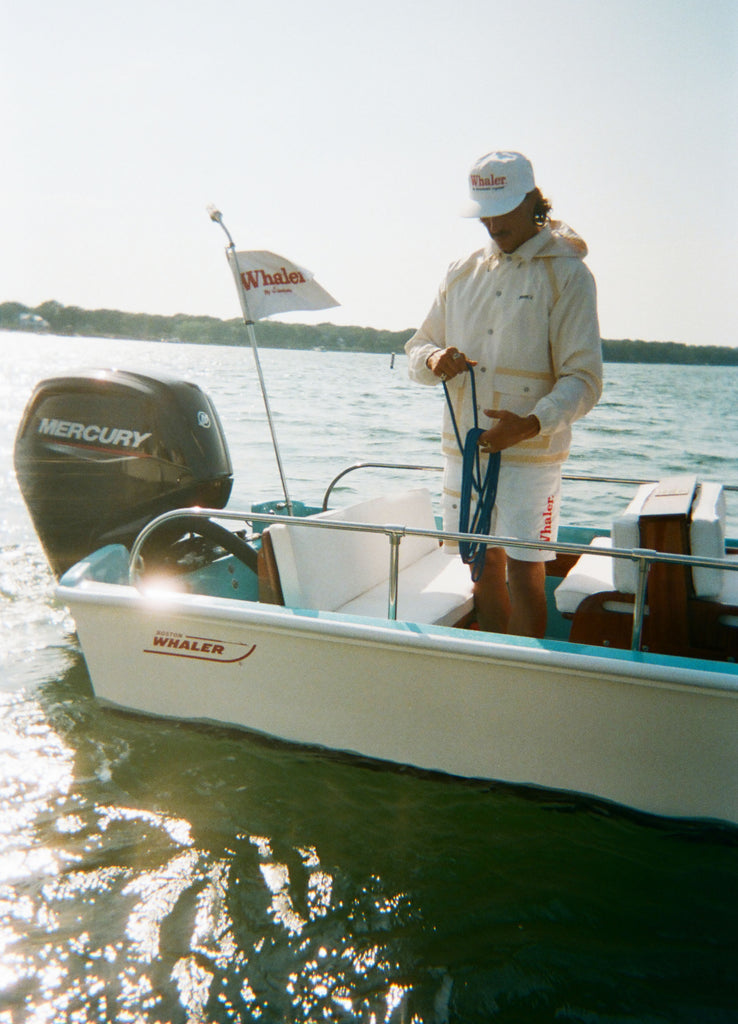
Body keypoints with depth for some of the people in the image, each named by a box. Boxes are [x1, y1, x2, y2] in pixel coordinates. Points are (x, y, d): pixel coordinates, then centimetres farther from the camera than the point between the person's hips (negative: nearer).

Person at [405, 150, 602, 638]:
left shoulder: (567, 274, -2)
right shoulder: (462, 273, 14)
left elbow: (584, 378, -8)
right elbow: (417, 349, 17)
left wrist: (533, 423, -26)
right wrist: (434, 360, -8)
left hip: (532, 452, -5)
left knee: (524, 572, -4)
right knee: (484, 566, 12)